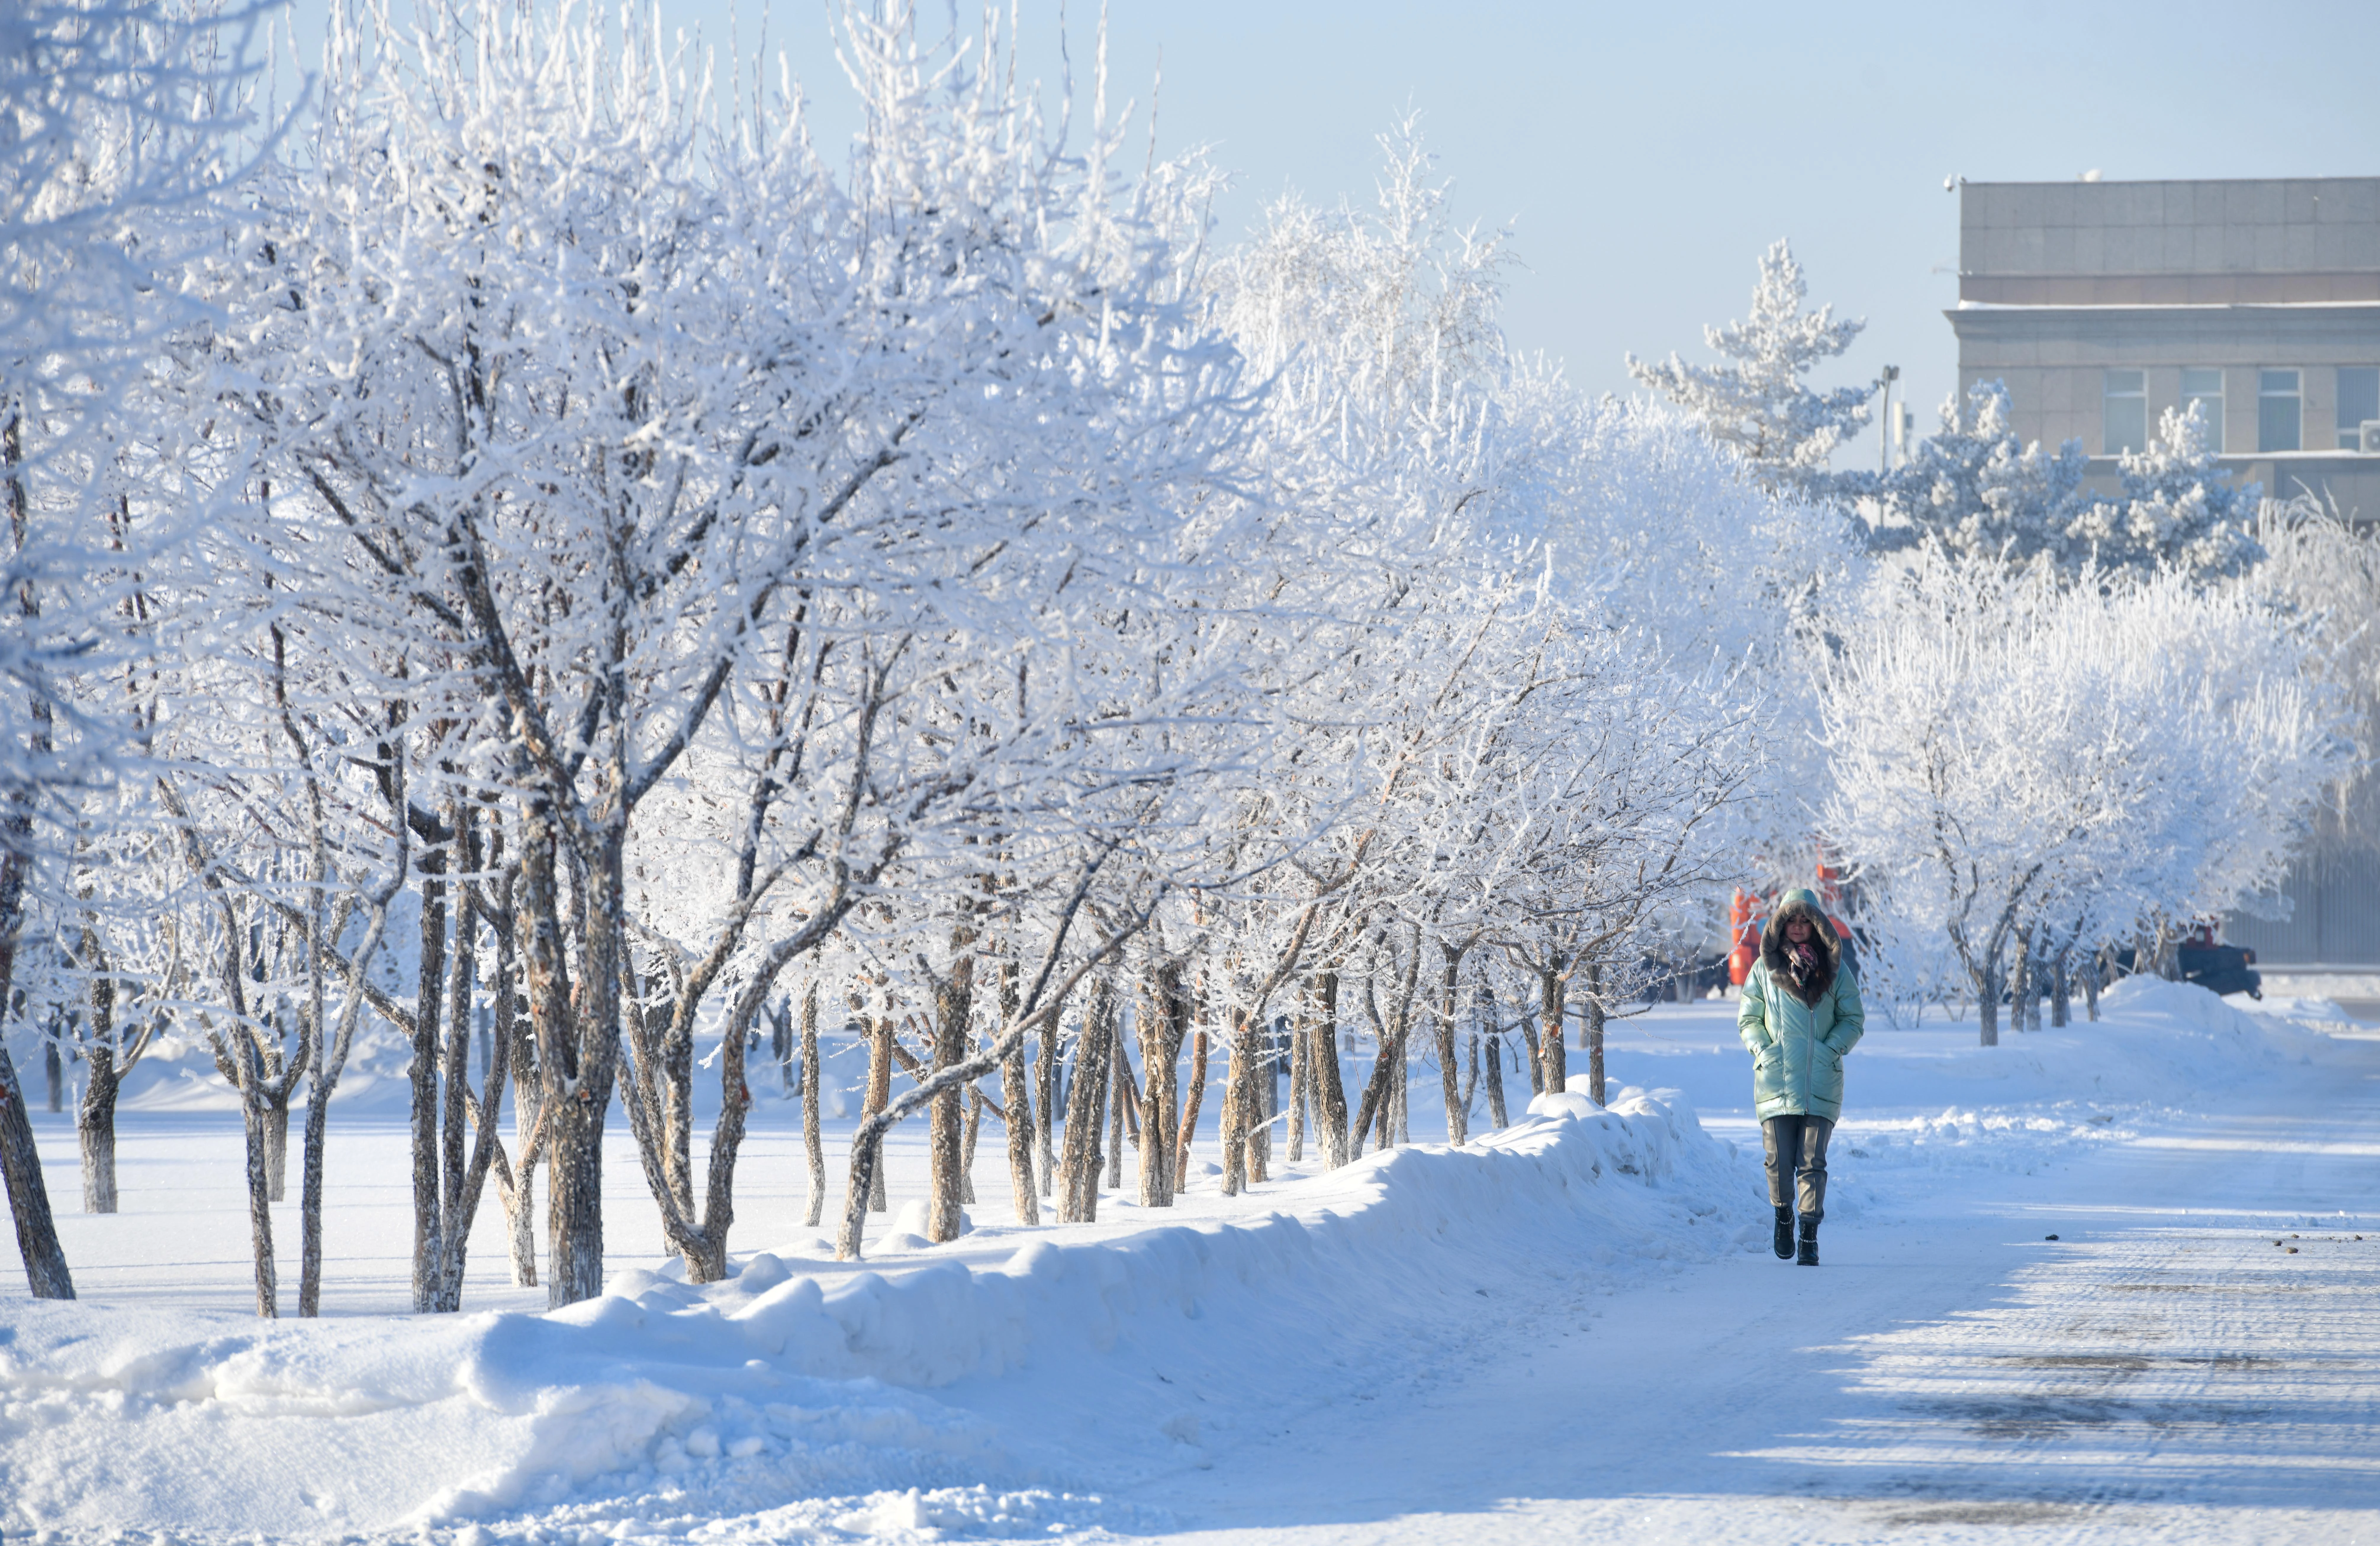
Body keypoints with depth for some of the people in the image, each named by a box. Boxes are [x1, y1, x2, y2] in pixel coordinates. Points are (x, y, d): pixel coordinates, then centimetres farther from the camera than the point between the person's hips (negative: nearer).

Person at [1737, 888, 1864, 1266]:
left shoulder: (1834, 971, 6)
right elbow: (1748, 1018, 12)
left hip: (1821, 1082, -1)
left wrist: (1831, 1049, -6)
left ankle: (1810, 1236, -3)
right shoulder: (1764, 969, 8)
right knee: (1779, 1160, -1)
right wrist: (1762, 1049, -4)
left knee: (1812, 1162, -6)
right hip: (1776, 1079, 1)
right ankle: (1783, 1217, 25)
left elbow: (1853, 1020, 9)